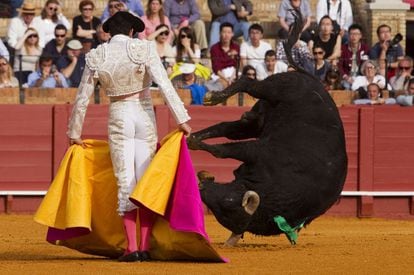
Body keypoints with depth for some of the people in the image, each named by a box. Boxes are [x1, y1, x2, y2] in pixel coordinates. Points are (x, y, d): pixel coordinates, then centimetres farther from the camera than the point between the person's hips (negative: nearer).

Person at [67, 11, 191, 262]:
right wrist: (182, 119, -12)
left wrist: (75, 133, 17)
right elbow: (165, 85, -13)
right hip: (145, 116, -1)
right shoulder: (144, 49, -5)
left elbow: (82, 99, 7)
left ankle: (131, 248, -4)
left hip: (118, 119, 1)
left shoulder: (95, 58, 1)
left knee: (125, 183, 2)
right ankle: (145, 246, 0)